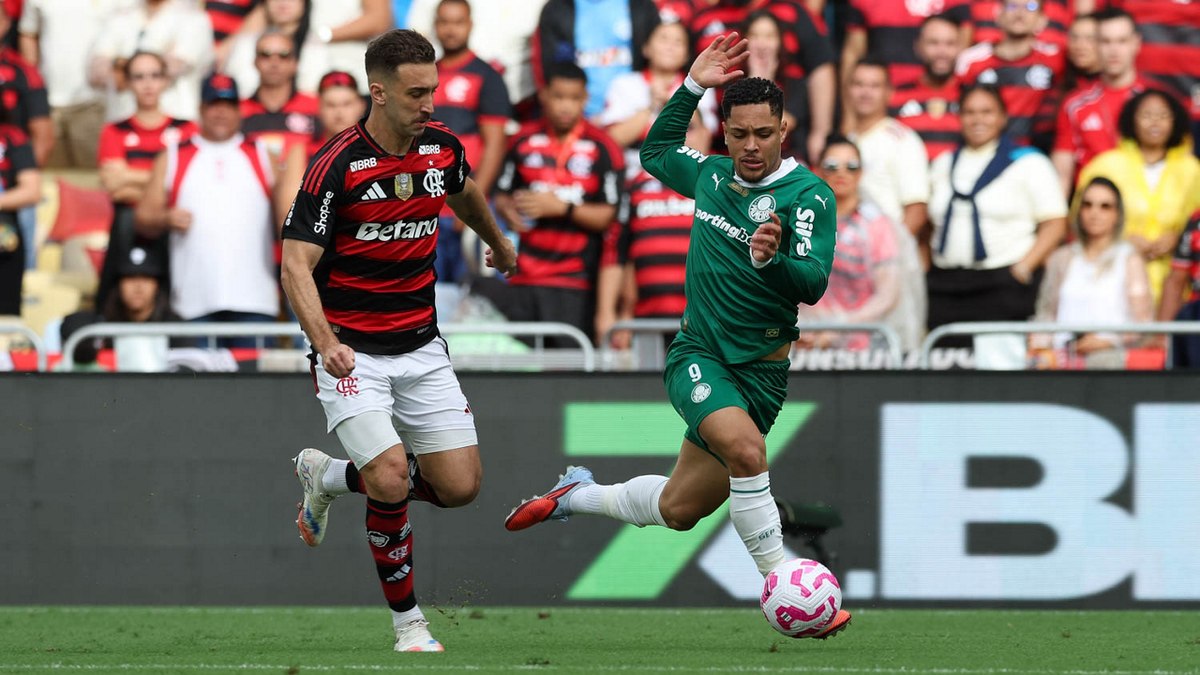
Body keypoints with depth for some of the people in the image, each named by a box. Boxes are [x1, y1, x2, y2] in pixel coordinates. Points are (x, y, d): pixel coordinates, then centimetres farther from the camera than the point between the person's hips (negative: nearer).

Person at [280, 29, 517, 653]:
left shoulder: (441, 146, 0)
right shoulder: (337, 166, -17)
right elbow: (297, 265, -20)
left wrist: (500, 245, 44)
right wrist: (325, 342, -36)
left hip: (421, 348, 6)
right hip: (351, 354, -6)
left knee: (460, 485, -2)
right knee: (392, 481, -22)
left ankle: (328, 476, 23)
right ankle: (407, 622, 0)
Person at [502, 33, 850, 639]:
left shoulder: (809, 195, -12)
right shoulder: (712, 174, 2)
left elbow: (813, 283, -24)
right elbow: (655, 152, 24)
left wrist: (771, 260, -44)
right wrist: (691, 87, 14)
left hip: (759, 371, -1)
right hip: (696, 354, 1)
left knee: (678, 511, 8)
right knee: (744, 445, -31)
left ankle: (577, 496, 38)